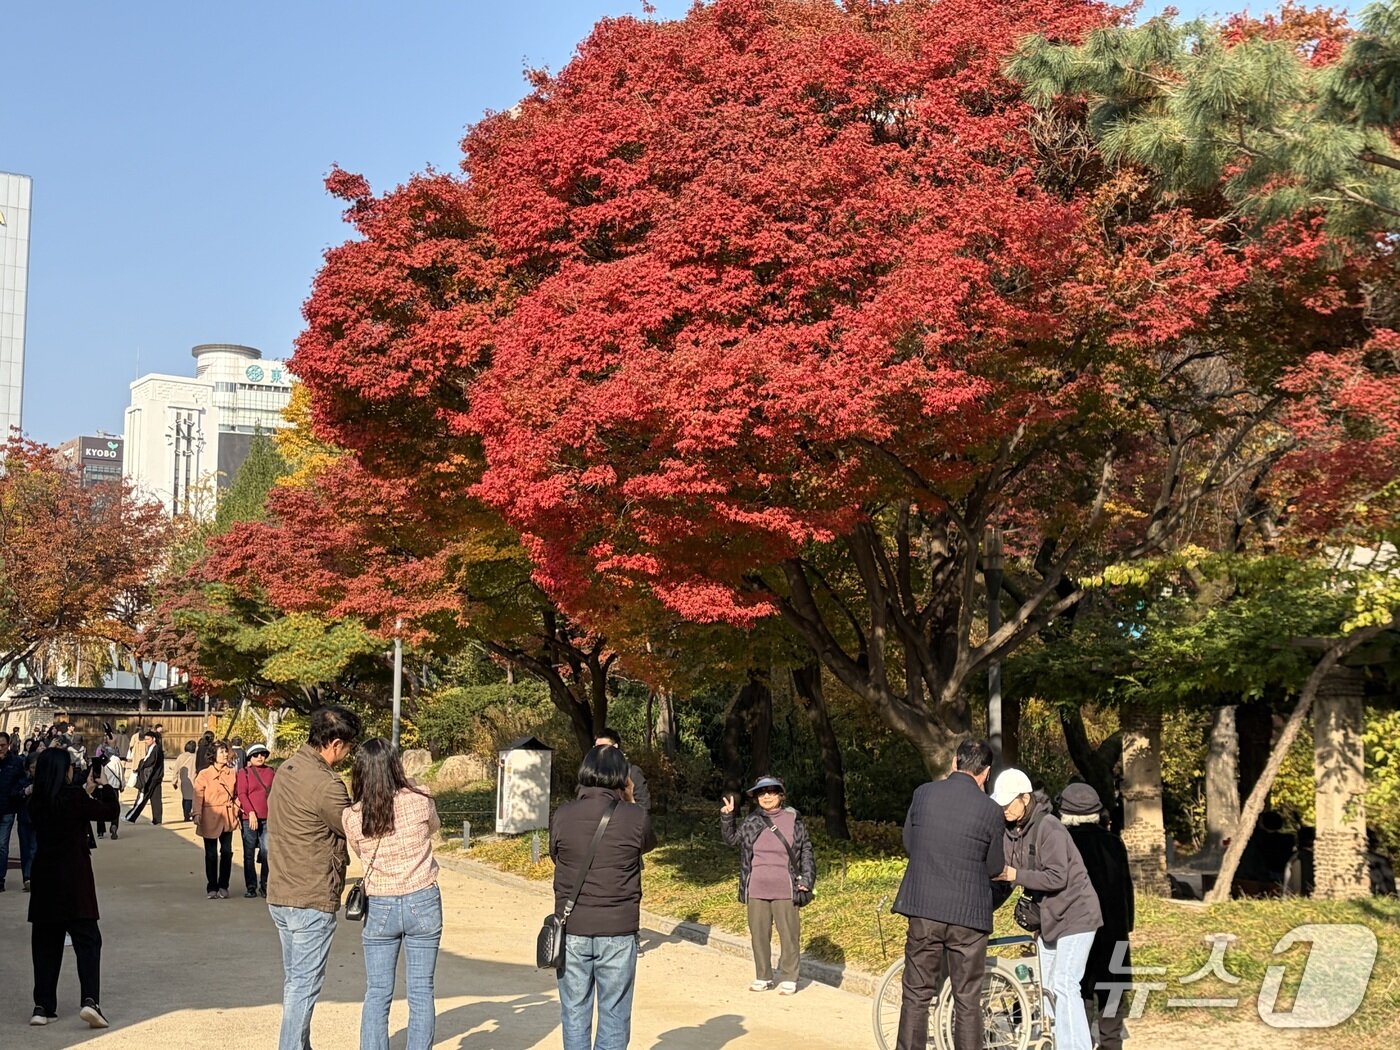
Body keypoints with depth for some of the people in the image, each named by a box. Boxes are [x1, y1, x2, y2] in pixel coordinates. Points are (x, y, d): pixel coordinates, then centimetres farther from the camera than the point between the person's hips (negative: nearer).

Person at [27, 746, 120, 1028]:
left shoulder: (36, 802, 3)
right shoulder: (74, 798, -13)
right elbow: (111, 811, -4)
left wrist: (86, 792, 23)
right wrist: (104, 788, 11)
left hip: (45, 878, 5)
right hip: (74, 879, -5)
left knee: (45, 943, 12)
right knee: (87, 941, -1)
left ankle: (43, 1007, 11)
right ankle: (90, 999, -15)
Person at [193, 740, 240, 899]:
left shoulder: (232, 773, 6)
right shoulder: (204, 774, -4)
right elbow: (198, 796, -8)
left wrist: (236, 811, 4)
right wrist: (197, 814, -18)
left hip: (227, 818, 3)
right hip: (210, 819, -3)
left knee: (227, 852, 1)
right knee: (211, 854, 4)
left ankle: (223, 886, 13)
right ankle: (212, 888, 14)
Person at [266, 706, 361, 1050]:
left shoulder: (286, 769, 6)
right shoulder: (326, 786, -22)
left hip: (280, 895, 9)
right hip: (312, 901, -9)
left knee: (294, 982, 18)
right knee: (304, 986, -1)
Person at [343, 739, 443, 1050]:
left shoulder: (352, 817, -9)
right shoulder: (420, 802, -13)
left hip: (379, 908, 1)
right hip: (423, 903, -1)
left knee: (377, 994, 10)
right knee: (421, 992, 7)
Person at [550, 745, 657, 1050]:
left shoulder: (562, 816, -7)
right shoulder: (635, 818, -10)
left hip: (572, 930, 1)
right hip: (618, 932, -1)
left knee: (574, 1015, 12)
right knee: (614, 1016, 10)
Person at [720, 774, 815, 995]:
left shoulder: (794, 821, 0)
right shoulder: (751, 822, 6)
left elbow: (806, 852, 4)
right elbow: (731, 839, 15)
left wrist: (806, 881, -1)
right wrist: (727, 817, 0)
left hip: (785, 891, -2)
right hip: (757, 891, 2)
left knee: (789, 934, 2)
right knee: (759, 934, 9)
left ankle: (788, 979, 14)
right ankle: (763, 977, 22)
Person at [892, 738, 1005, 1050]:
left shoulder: (924, 793, -3)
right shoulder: (990, 810, -9)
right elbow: (994, 867, 2)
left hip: (923, 908, 2)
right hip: (968, 914, -2)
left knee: (916, 995, 11)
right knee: (968, 1000, 7)